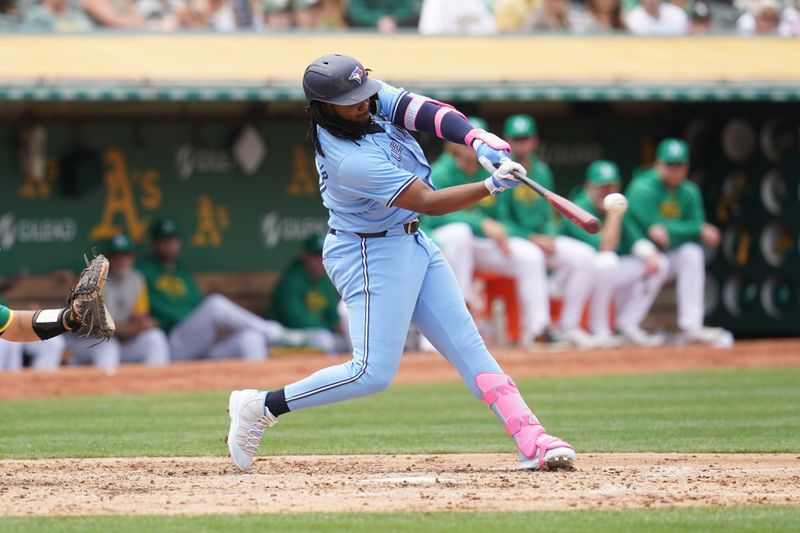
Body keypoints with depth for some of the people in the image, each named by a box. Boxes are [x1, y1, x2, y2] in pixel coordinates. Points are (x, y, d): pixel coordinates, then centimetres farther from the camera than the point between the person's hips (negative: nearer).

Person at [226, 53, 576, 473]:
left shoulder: (374, 100, -7)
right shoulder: (350, 160, -30)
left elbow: (429, 113, -16)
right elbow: (431, 202, -28)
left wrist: (478, 140, -32)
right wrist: (492, 186, -34)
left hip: (414, 245, 9)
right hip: (372, 255, -9)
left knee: (468, 348, 2)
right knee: (373, 372, -11)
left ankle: (531, 441, -2)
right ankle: (261, 407, 1)